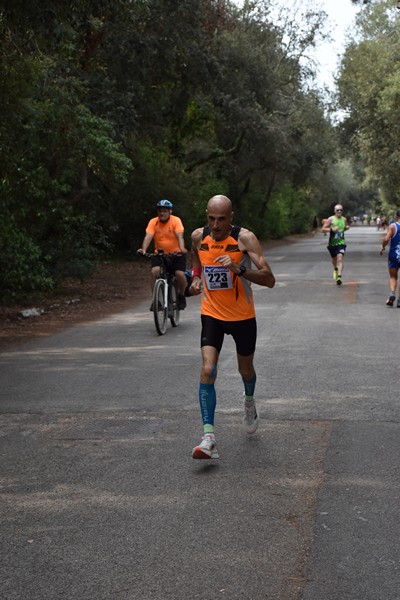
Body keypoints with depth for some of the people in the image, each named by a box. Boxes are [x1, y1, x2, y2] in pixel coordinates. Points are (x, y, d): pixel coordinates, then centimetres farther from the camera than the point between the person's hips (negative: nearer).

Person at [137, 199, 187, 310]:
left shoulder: (176, 221, -11)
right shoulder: (153, 222, -7)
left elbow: (180, 236, -24)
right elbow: (148, 236, -19)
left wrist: (182, 249, -42)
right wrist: (143, 250, -37)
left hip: (176, 254, -1)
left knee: (180, 274, -18)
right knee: (155, 271, -22)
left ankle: (181, 296, 11)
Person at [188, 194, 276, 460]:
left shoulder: (245, 238, -19)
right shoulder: (199, 237, -7)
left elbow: (269, 280, -24)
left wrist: (239, 269, -37)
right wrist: (197, 277, 4)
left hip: (243, 316, -1)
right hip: (212, 315, 1)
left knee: (245, 369, 17)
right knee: (208, 370, -17)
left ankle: (249, 402, 53)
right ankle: (209, 438, -19)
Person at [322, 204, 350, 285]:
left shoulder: (344, 219, 5)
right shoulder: (330, 219, -6)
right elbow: (323, 229, -9)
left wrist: (346, 228, 2)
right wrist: (332, 229, -24)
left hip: (341, 242, 0)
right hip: (332, 243, 0)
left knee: (340, 259, -18)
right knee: (334, 259, 18)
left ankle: (339, 277, -27)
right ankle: (335, 269, 52)